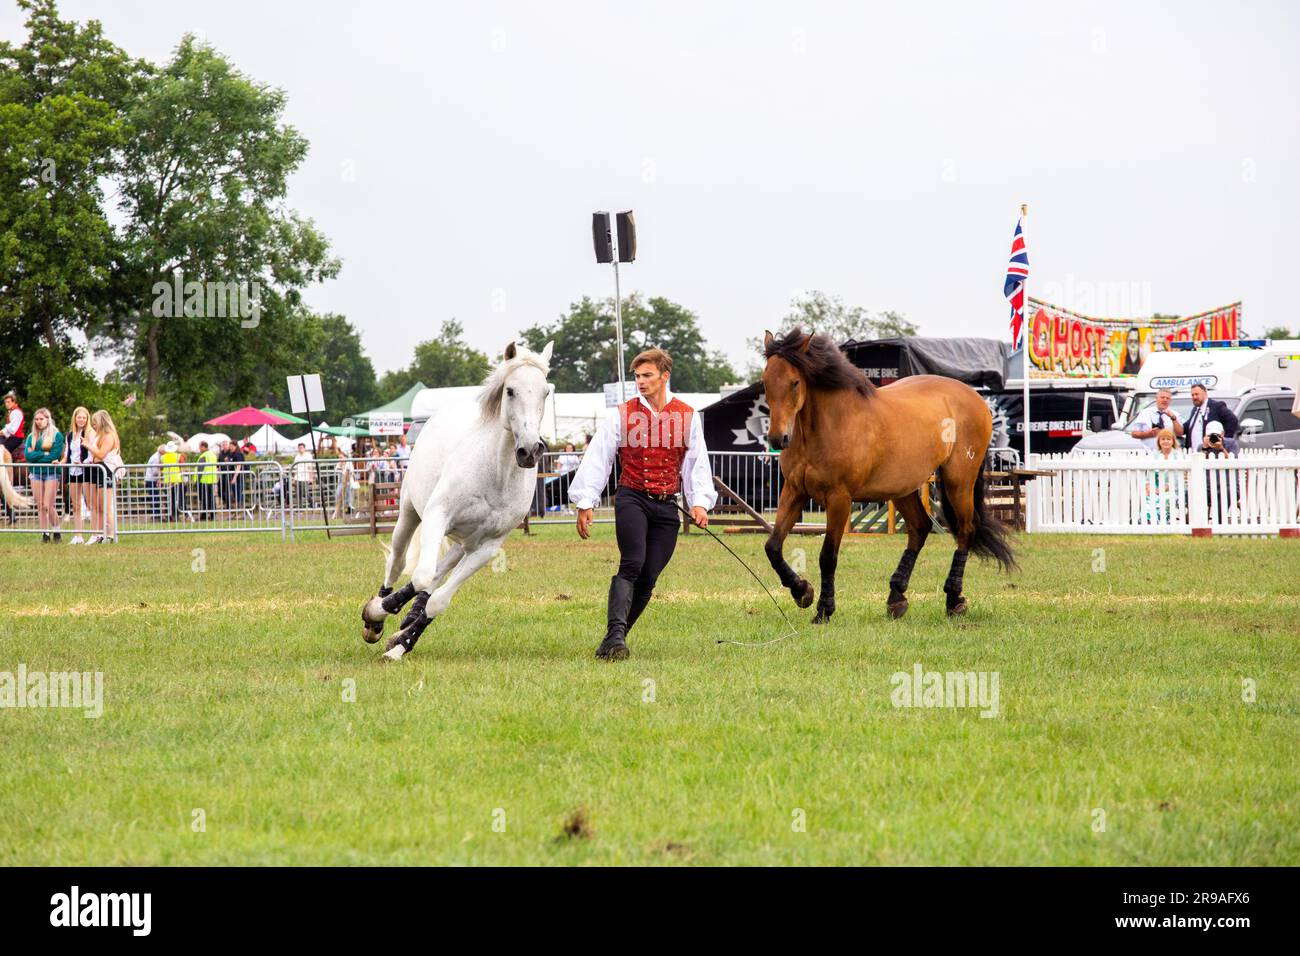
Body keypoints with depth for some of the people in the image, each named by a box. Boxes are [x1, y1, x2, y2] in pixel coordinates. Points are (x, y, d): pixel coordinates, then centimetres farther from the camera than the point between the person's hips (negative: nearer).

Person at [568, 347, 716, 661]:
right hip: (632, 498, -3)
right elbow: (597, 458, 2)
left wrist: (700, 502, -5)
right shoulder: (623, 415, 2)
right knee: (632, 564, -23)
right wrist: (585, 503, -3)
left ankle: (612, 642, 13)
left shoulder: (687, 417, 7)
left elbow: (697, 462, 8)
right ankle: (615, 635, -32)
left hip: (667, 506, 3)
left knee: (648, 578, 1)